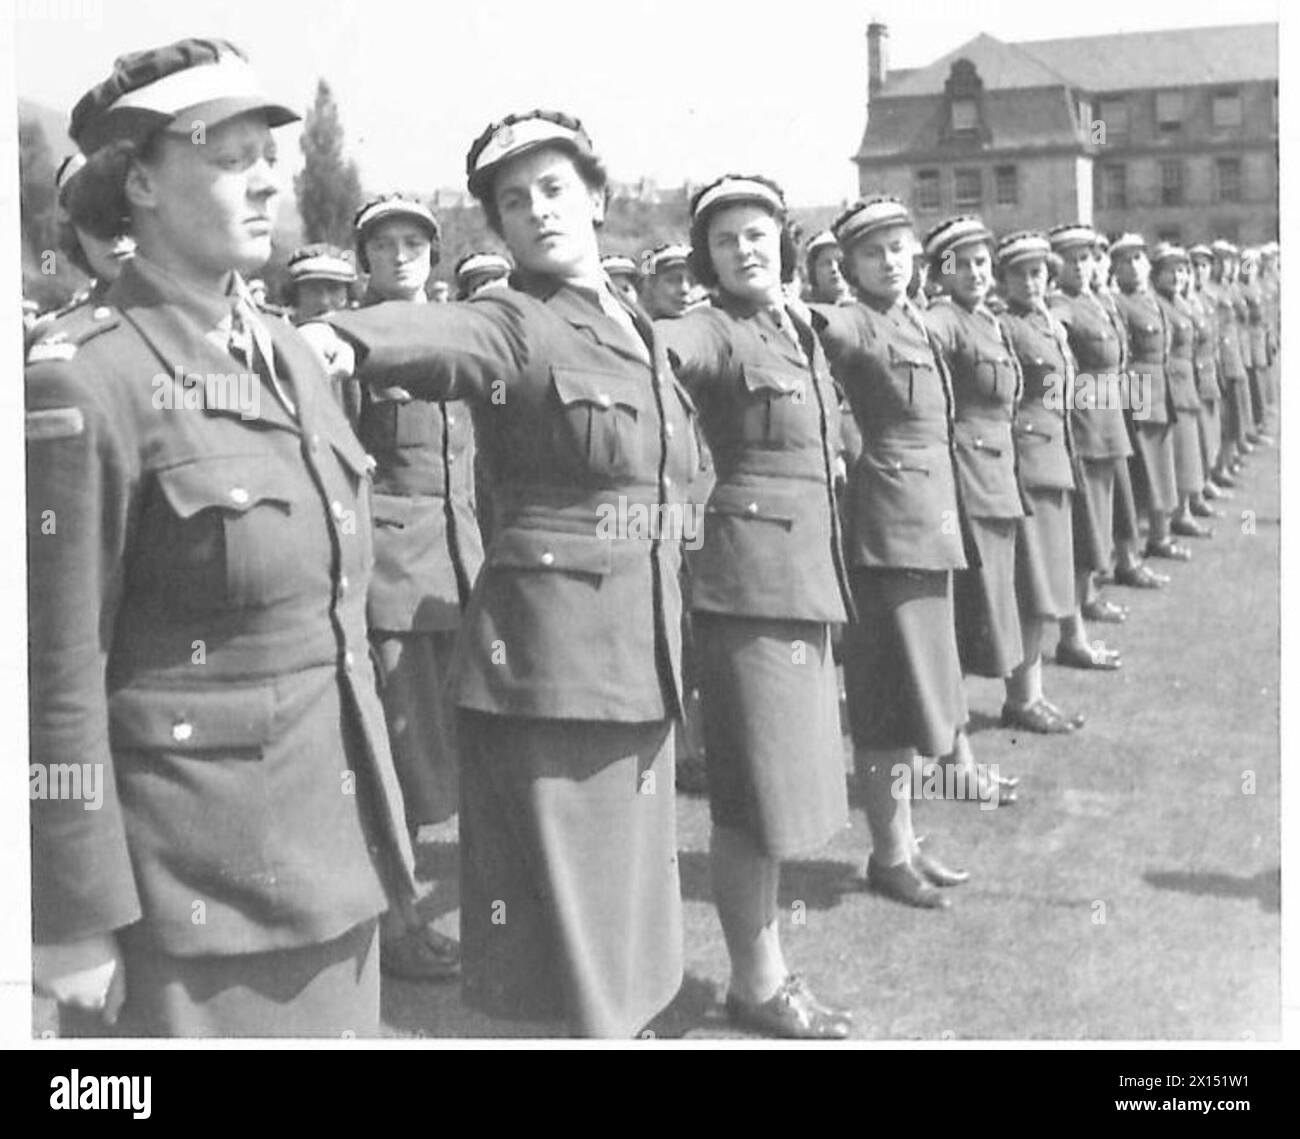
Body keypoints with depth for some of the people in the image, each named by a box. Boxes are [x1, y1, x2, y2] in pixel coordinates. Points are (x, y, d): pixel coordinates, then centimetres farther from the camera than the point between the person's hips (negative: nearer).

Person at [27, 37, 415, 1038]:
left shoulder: (290, 357, 7)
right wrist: (76, 922, -14)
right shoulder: (83, 381, -15)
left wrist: (375, 823, 16)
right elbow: (56, 680, -16)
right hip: (185, 879, -7)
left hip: (329, 858, 7)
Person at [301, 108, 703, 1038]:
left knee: (625, 891, 16)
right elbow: (433, 334, -31)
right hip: (549, 657, -7)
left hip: (645, 658, 7)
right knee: (558, 903, -1)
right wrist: (341, 338, -53)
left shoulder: (642, 328, 14)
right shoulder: (510, 326, -7)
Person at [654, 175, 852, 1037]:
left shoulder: (803, 331, 14)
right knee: (759, 789, -1)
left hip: (808, 577, 8)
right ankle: (758, 981, 12)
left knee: (783, 781, 16)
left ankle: (764, 959, 30)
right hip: (749, 578, -8)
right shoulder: (714, 333, -9)